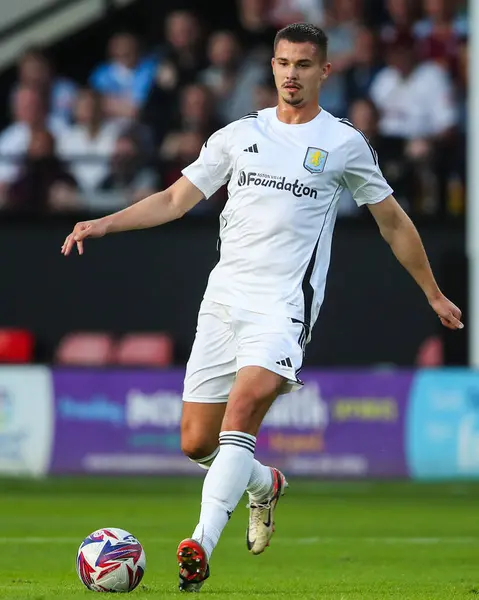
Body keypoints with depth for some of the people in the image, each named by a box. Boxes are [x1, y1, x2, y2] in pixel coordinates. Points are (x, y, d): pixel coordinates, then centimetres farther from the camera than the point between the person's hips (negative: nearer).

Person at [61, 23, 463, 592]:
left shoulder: (344, 143, 7)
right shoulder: (239, 135, 14)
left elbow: (393, 222, 16)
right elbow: (175, 199, 15)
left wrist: (434, 295, 20)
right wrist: (104, 224, 1)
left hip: (284, 304, -4)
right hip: (223, 298, 4)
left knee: (244, 406, -28)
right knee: (195, 443, 3)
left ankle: (201, 546, -36)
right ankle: (266, 485, 35)